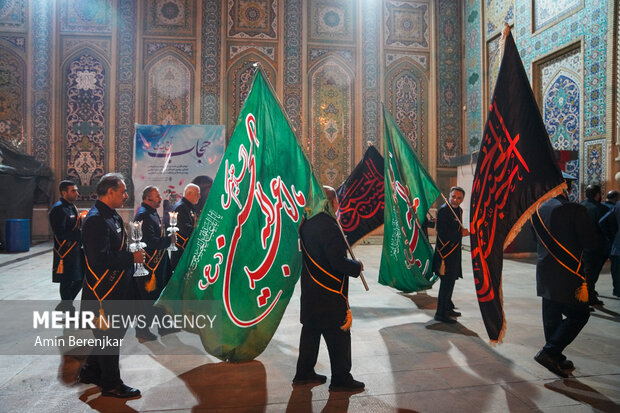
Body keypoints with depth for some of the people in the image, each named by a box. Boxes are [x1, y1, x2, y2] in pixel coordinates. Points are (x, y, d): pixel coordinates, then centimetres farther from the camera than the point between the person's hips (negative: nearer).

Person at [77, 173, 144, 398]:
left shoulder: (112, 215, 11)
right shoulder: (96, 219, -21)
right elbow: (100, 258, -29)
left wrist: (131, 255, 8)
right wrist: (131, 257, -22)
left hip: (117, 289, 10)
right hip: (104, 292, -10)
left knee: (116, 331, 21)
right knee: (110, 336, 3)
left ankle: (89, 372, 37)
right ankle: (111, 384, 19)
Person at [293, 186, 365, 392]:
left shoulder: (307, 224, 5)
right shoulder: (328, 226, -21)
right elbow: (338, 261, -25)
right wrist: (357, 266, -8)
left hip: (310, 289, 9)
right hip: (330, 292, -9)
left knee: (311, 330, 18)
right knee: (339, 335, 4)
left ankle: (304, 373, 30)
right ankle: (341, 379, 15)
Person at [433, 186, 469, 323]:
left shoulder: (459, 210, 12)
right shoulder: (443, 210, -16)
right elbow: (442, 233, -21)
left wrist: (462, 231, 1)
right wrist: (461, 233, -11)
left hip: (454, 252, 9)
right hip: (445, 252, -9)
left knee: (450, 281, 18)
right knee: (446, 282, -8)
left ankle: (447, 308, 31)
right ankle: (441, 313, 0)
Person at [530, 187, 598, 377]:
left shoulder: (538, 210, 5)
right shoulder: (575, 210, -15)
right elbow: (592, 242, -12)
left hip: (545, 272, 7)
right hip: (568, 275, -7)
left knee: (551, 317, 15)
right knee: (579, 315, 5)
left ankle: (556, 358, 26)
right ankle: (549, 352, -3)